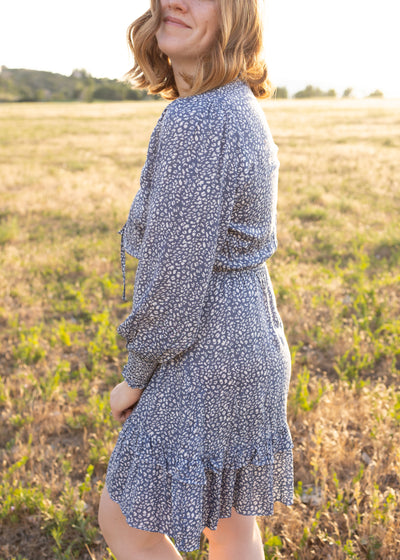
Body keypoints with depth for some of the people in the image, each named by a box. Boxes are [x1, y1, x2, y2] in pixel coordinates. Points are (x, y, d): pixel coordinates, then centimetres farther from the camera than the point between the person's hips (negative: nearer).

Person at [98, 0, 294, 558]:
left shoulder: (197, 123, -25)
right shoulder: (243, 109, 6)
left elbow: (176, 277, -24)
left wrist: (135, 377, -8)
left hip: (205, 360, -9)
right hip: (250, 337, 9)